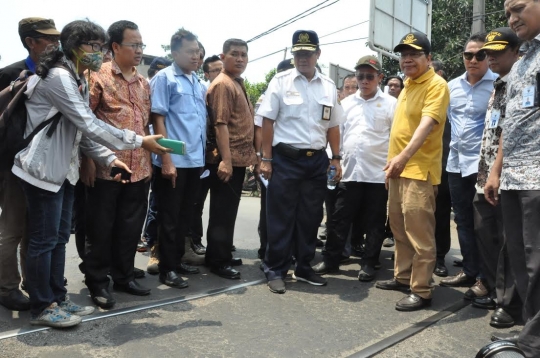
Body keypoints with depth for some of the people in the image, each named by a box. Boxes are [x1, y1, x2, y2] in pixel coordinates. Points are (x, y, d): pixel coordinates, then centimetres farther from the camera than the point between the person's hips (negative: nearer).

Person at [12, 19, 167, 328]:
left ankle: (57, 297, 25)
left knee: (60, 237, 14)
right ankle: (42, 307, 13)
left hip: (64, 170, 9)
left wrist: (109, 158, -2)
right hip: (44, 169, -9)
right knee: (44, 240, 1)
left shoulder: (78, 80, 13)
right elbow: (90, 125, -24)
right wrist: (140, 141, -20)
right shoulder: (58, 76, -18)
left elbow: (82, 130, 10)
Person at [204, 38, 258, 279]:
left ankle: (222, 255, 27)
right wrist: (225, 159, -26)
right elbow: (220, 124, -21)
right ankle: (217, 261, 8)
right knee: (222, 212, -2)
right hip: (227, 160, -10)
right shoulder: (222, 85, -13)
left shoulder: (238, 83, 17)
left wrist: (251, 154, 21)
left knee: (229, 211, 16)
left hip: (239, 158, 10)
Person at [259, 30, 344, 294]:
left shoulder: (329, 86, 10)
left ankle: (304, 268, 26)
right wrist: (266, 159, -9)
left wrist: (336, 158, 8)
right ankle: (276, 271, 13)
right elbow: (268, 122, -4)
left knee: (310, 217, 12)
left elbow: (333, 126, 14)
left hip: (317, 160, 4)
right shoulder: (280, 82, -1)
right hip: (286, 158, -4)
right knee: (281, 217, 2)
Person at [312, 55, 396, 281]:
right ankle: (331, 260, 19)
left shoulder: (390, 103, 1)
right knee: (339, 220, 8)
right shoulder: (346, 103, 11)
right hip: (349, 172, 3)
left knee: (374, 223, 7)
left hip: (378, 173, -3)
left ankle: (368, 264, 19)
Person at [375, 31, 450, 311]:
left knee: (419, 232, -7)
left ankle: (422, 290, 1)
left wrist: (405, 156, -38)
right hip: (399, 168, 9)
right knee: (399, 228, 16)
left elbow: (428, 123, -25)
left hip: (420, 169, -9)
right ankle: (403, 276, 29)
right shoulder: (407, 85, 18)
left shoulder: (436, 85, -10)